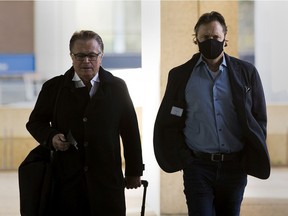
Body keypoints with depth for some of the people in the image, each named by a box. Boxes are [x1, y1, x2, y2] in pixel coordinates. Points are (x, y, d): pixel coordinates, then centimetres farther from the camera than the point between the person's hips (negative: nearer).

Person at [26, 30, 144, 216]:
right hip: (66, 180, 0)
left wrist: (134, 172, 8)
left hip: (107, 180, 0)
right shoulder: (54, 87, 7)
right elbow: (35, 121, 15)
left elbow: (130, 131, 9)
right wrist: (51, 137, -7)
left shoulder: (117, 87, 6)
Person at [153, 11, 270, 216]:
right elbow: (168, 122, 7)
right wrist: (182, 158, 0)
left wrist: (250, 159, 1)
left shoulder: (246, 73, 4)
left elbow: (259, 119, 7)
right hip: (198, 166, -1)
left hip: (235, 166, 1)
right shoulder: (181, 75, 3)